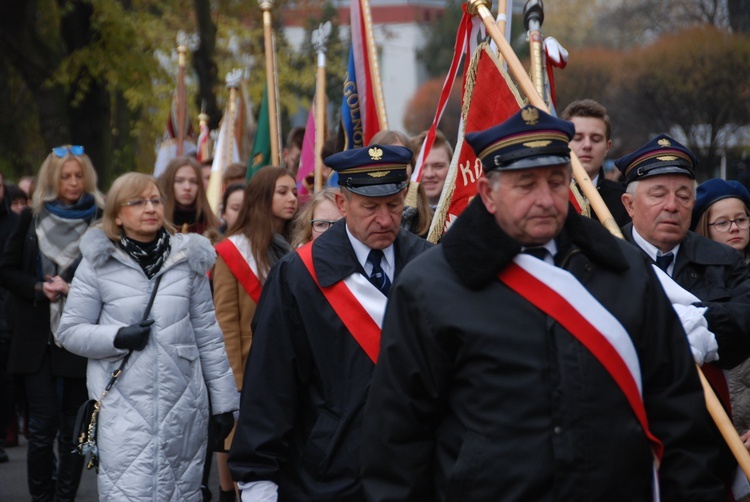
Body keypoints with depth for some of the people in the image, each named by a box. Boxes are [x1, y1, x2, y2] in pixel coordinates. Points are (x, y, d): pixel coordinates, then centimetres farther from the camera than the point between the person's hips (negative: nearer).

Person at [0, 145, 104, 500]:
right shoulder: (31, 219, 7)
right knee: (43, 425, -1)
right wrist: (39, 288, -9)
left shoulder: (101, 221, -1)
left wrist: (73, 288, -14)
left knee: (72, 427, 4)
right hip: (35, 335, 1)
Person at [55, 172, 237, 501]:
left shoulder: (188, 259, 7)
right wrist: (117, 338, -13)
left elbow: (207, 335, 10)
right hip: (124, 408, -2)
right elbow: (69, 331, 5)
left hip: (183, 405, 2)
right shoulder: (98, 264, 1)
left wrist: (224, 400, 8)